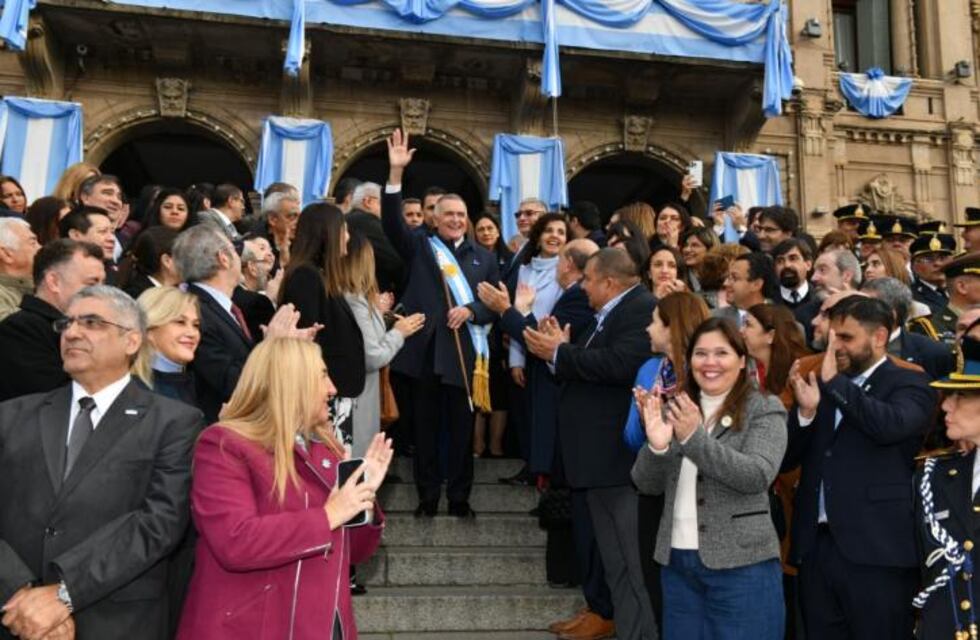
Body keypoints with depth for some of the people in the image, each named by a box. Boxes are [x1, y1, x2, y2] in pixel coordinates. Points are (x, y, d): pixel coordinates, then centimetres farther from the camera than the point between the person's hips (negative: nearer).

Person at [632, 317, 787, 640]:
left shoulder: (765, 409, -4)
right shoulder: (674, 409, 9)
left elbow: (758, 476, -17)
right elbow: (647, 484, 4)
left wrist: (694, 438, -25)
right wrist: (656, 445, -17)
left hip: (742, 565, -4)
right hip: (677, 561, 5)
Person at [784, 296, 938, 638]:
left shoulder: (909, 384, 0)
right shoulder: (823, 384, 14)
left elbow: (892, 425, -23)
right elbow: (787, 458, 10)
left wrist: (835, 382, -17)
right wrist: (806, 410, -6)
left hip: (875, 548, -5)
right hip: (817, 546, 5)